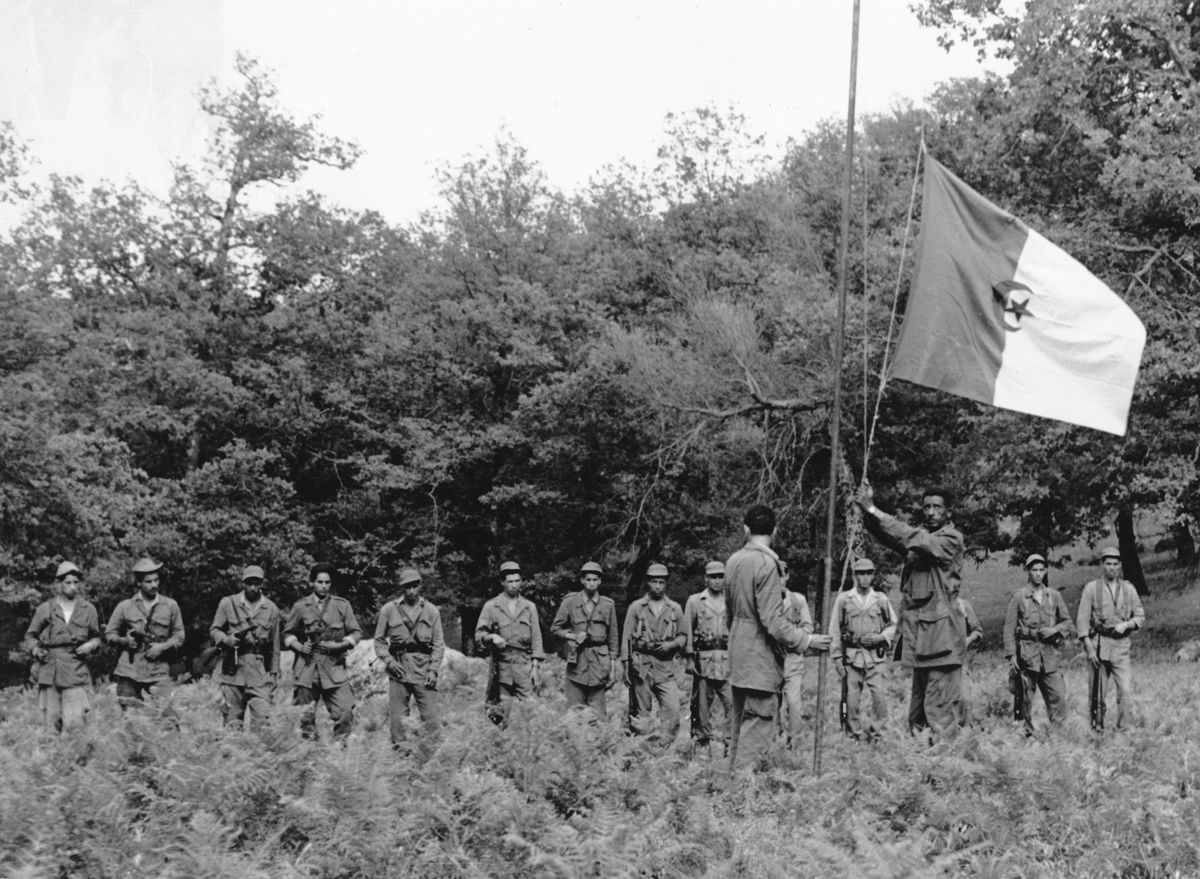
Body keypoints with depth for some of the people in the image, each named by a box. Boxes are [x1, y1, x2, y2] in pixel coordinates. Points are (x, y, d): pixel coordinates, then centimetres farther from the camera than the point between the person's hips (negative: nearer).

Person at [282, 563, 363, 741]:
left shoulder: (342, 605, 6)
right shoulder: (300, 607, 5)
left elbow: (356, 632, 9)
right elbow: (288, 634, 14)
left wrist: (340, 645, -7)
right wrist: (299, 646, -5)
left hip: (335, 667, 0)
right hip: (307, 666, 0)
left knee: (345, 712, -11)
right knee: (306, 715, 0)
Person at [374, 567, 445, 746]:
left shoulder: (431, 611, 7)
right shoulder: (388, 610, 6)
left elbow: (439, 644, 7)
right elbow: (379, 640, 11)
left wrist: (433, 670, -4)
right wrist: (389, 661, -5)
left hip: (424, 670, 0)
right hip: (399, 669, 0)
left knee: (431, 716, -6)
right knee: (396, 717, 1)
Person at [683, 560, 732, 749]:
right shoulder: (694, 601, 7)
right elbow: (687, 632, 6)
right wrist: (689, 658, -1)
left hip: (728, 658, 1)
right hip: (703, 658, -1)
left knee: (732, 702, -9)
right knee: (702, 703, 2)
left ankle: (730, 740, -6)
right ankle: (702, 740, 9)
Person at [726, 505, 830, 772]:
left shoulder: (734, 560, 7)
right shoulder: (766, 563, -18)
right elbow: (772, 621, -20)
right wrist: (806, 640, -12)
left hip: (738, 656, 9)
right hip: (761, 659, -8)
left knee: (740, 720, 15)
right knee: (759, 721, -5)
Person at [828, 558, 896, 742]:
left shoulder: (881, 599, 7)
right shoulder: (843, 599, 4)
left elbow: (893, 625, 16)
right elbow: (834, 631, 6)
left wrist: (880, 637, -4)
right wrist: (837, 658, 1)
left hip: (876, 657, 0)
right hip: (851, 657, 0)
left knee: (878, 696, -10)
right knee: (852, 699, -1)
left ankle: (873, 731, 5)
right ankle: (853, 735, 10)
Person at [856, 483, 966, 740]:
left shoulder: (951, 538, -4)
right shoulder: (920, 535, 16)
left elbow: (914, 539, -18)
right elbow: (885, 534, 1)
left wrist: (874, 511, -21)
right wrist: (868, 511, -20)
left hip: (941, 631, -7)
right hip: (916, 628, 7)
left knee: (940, 704, -10)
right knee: (918, 702, 10)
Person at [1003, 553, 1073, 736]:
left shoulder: (1054, 596, 10)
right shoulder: (1019, 596, 1)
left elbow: (1068, 623, 15)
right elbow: (1009, 627, -1)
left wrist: (1054, 630, -6)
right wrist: (1011, 654, -7)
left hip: (1049, 654, 2)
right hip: (1027, 653, -2)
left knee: (1058, 696, -6)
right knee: (1026, 699, 1)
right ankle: (1027, 733, 11)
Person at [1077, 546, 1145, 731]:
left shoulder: (1128, 589, 9)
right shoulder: (1091, 589, 1)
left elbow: (1140, 617, 11)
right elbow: (1082, 620, -2)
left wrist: (1126, 624, -10)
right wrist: (1089, 648, -10)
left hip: (1121, 646, 2)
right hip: (1099, 645, -2)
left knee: (1126, 691, -10)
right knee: (1098, 694, 2)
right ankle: (1097, 728, 14)